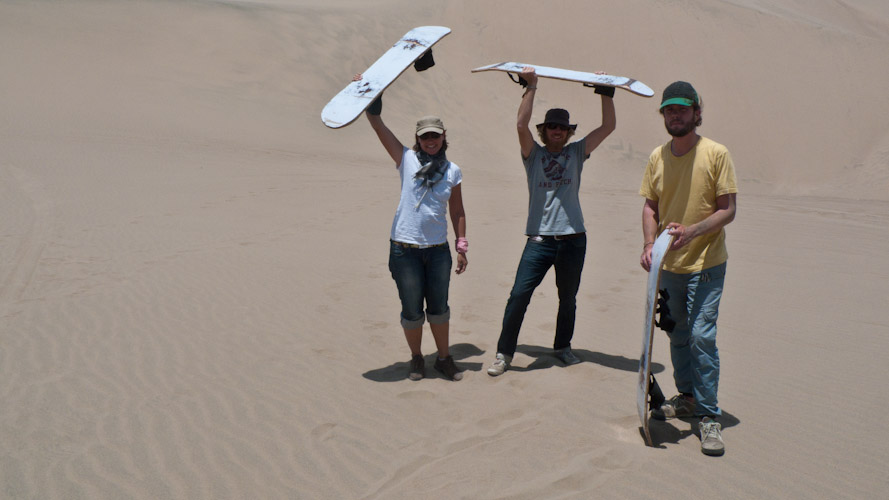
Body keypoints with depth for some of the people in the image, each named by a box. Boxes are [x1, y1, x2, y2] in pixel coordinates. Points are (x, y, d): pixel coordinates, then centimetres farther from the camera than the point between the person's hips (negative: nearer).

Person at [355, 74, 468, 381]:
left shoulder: (452, 171, 7)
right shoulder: (406, 159, 0)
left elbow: (457, 212, 10)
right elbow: (377, 124, -3)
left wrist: (462, 246, 5)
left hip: (438, 249, 2)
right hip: (405, 249, -2)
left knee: (439, 307, 10)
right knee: (412, 310, 8)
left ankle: (444, 358, 27)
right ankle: (416, 359, 27)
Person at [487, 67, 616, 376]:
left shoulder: (576, 153, 10)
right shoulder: (533, 154, 5)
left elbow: (608, 126, 5)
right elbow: (522, 124, -12)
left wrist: (605, 91, 0)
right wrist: (531, 87, -12)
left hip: (573, 240, 3)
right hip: (540, 238, -2)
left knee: (568, 298, 14)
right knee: (519, 295, -9)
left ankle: (562, 346, 33)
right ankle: (504, 353, 1)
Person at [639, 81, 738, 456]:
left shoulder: (716, 154, -10)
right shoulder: (657, 157, 4)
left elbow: (728, 209, -10)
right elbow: (650, 206, 8)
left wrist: (691, 231, -24)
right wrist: (649, 243, -8)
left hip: (706, 263, -5)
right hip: (669, 265, 5)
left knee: (701, 336, -10)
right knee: (678, 335, 16)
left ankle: (709, 415, 0)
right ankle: (686, 397, 33)